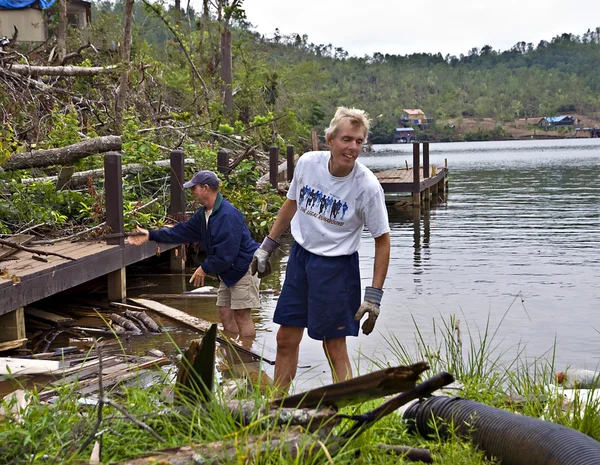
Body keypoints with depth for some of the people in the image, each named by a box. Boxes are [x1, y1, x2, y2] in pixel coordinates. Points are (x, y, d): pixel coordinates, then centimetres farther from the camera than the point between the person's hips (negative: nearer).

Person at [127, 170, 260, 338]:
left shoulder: (228, 215, -25)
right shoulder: (204, 214, 8)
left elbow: (225, 254, -26)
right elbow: (183, 231, 16)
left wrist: (205, 268, -13)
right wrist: (151, 235, 14)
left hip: (243, 268, -10)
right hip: (228, 271, 10)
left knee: (241, 315, -9)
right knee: (225, 314, 10)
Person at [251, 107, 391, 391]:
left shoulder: (367, 186, -19)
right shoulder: (307, 163, -7)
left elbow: (382, 240, -11)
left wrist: (374, 295, -15)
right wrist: (267, 246, 17)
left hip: (336, 266, -5)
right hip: (300, 255, 5)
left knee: (335, 348, -2)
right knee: (286, 339, 12)